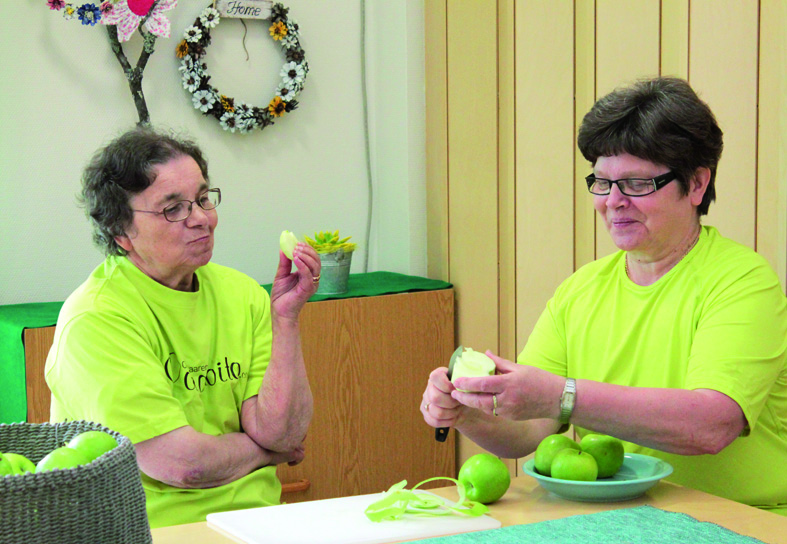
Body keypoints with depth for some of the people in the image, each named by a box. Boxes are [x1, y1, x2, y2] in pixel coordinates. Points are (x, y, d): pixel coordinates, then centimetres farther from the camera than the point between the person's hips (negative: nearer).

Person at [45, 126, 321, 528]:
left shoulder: (243, 295, 6)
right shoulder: (95, 319, -13)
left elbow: (280, 432, -2)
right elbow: (182, 464, -18)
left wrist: (285, 318, -10)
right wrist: (268, 449, -1)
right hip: (159, 529, -4)